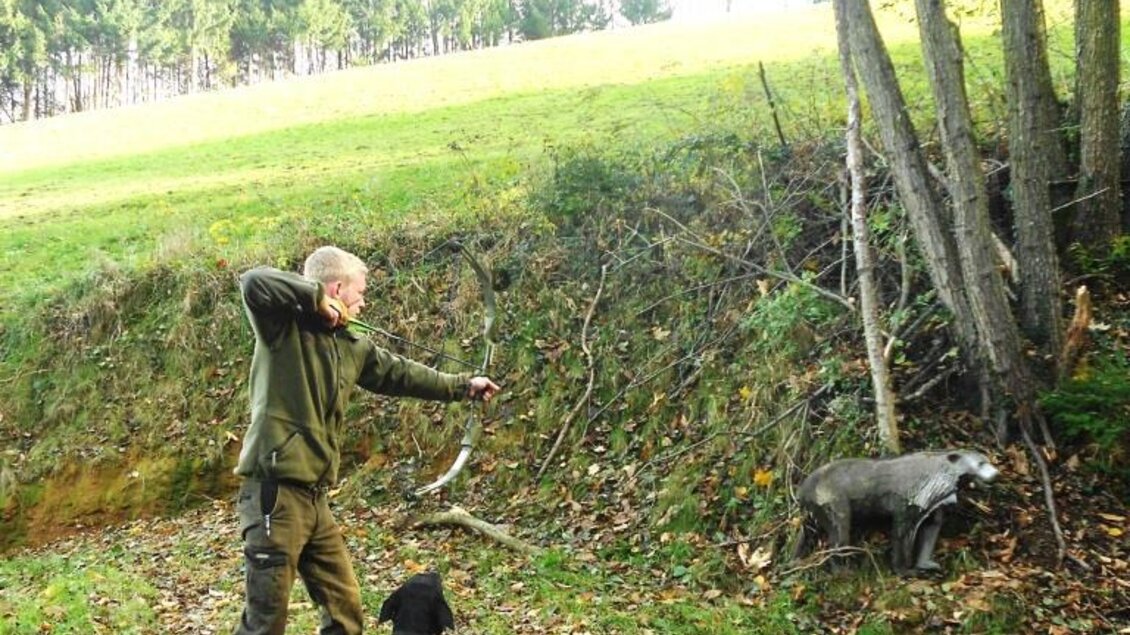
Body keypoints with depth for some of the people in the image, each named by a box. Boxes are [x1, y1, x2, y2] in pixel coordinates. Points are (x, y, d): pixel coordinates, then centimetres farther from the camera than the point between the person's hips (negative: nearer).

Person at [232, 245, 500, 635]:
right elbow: (253, 282, -26)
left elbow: (399, 373, 25)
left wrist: (463, 385, 31)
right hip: (275, 492, -8)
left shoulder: (351, 348, 15)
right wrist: (316, 297, -16)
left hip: (313, 497, 8)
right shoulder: (284, 326, -8)